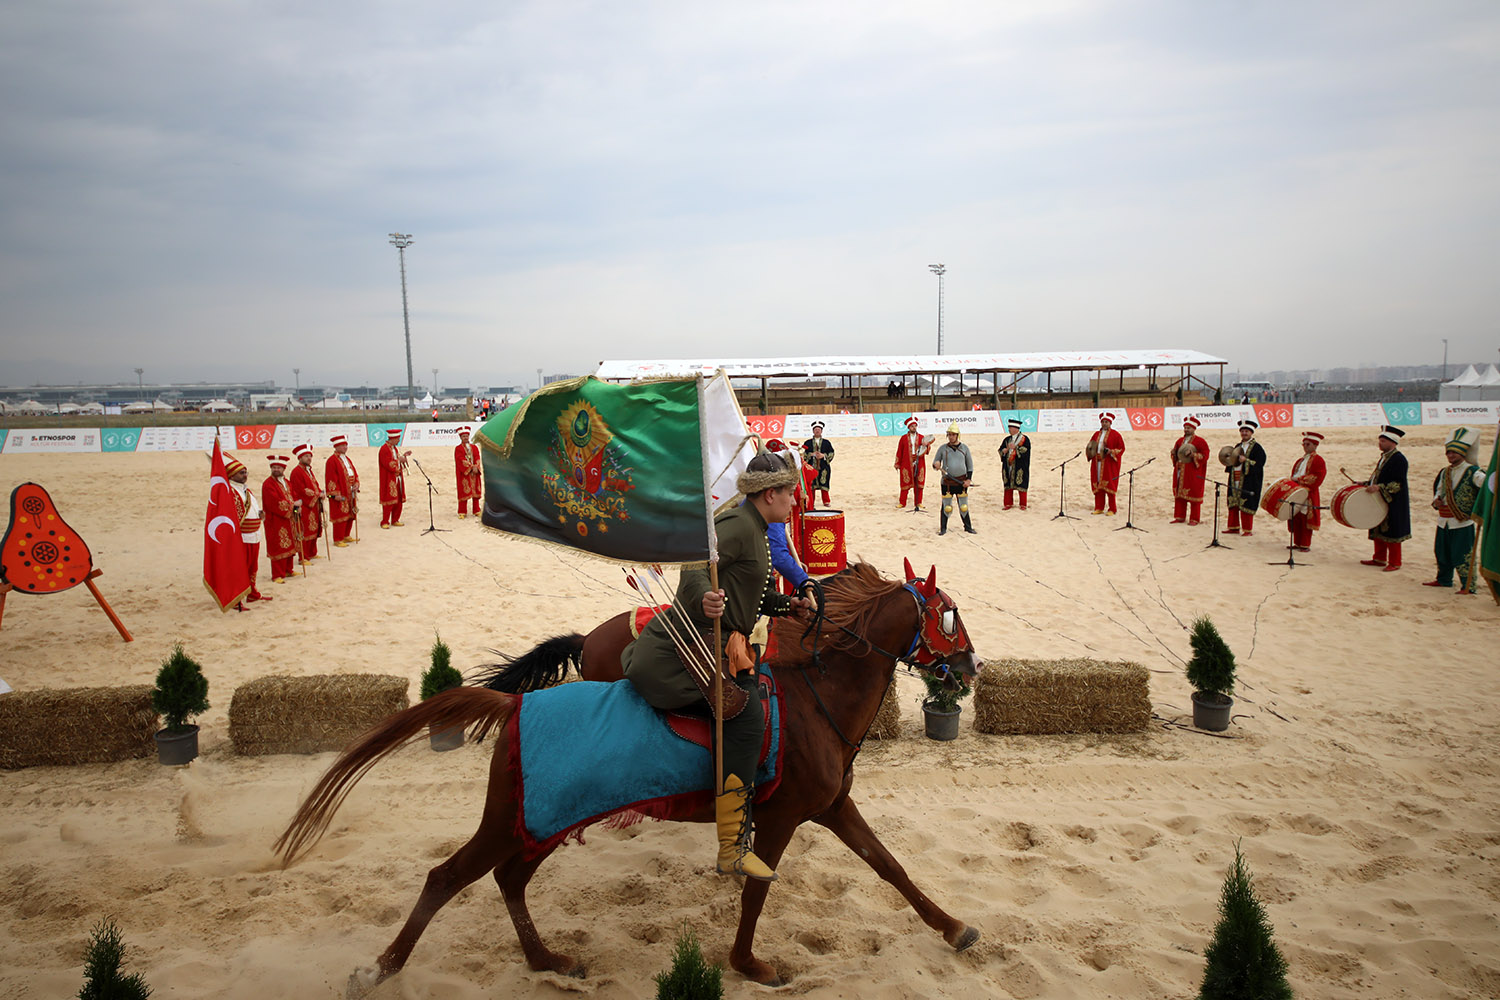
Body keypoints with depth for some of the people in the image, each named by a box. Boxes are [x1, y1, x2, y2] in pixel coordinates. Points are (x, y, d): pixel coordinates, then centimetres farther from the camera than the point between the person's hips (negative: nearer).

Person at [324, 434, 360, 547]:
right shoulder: (332, 461, -11)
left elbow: (354, 473, 19)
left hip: (350, 493, 8)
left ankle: (346, 536, 25)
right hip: (340, 495, -8)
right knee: (341, 516, -5)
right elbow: (330, 479, -15)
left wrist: (356, 483, 0)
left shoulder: (347, 459, 16)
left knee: (350, 515, 12)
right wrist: (335, 494, -19)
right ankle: (338, 540, 2)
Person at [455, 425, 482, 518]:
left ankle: (476, 511, 12)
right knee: (464, 492, -4)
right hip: (464, 474, -4)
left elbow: (477, 458, 3)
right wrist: (471, 468, -17)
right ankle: (462, 512, 1)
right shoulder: (458, 448, 1)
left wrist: (476, 467, -15)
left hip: (475, 473, 4)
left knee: (476, 492, 5)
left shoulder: (474, 447, 13)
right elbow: (461, 460, -10)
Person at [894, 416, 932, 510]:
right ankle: (902, 503, 7)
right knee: (905, 483, 0)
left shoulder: (922, 438, 9)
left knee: (918, 483, 2)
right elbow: (899, 451, 6)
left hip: (919, 463, 1)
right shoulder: (904, 438, 5)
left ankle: (918, 503, 9)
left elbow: (926, 451, 5)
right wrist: (897, 464, 5)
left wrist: (926, 445, -16)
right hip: (906, 464, -1)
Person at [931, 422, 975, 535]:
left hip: (961, 482, 1)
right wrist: (936, 465, -19)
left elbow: (970, 465, 10)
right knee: (946, 507, 0)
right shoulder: (942, 448, 3)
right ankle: (943, 528, 10)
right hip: (947, 482, -1)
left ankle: (968, 527, 20)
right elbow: (935, 463, 6)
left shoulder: (964, 448, 6)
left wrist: (968, 479, -1)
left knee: (964, 506, 8)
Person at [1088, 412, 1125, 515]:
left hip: (1109, 464, -5)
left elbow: (1121, 448, -3)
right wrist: (1091, 451, 0)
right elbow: (1090, 446, 22)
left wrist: (1110, 451, -17)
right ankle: (1099, 508, 9)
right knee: (1097, 486, 3)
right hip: (1097, 463, 5)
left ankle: (1112, 509, 0)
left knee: (1109, 486, -6)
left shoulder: (1115, 434, -1)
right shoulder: (1096, 434, 15)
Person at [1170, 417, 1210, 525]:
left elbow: (1205, 455, -9)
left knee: (1194, 494, -4)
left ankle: (1194, 519, 1)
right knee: (1179, 494, 5)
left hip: (1193, 472, -6)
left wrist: (1193, 455, -22)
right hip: (1180, 471, 6)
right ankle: (1180, 517, 12)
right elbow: (1175, 455, 22)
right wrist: (1174, 453, -1)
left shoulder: (1200, 441, -3)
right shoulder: (1180, 440, 15)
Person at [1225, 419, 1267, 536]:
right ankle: (1234, 527, 17)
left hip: (1248, 482, -7)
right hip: (1235, 481, 7)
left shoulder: (1257, 448, -5)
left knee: (1246, 505, -5)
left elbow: (1259, 465, -12)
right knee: (1233, 504, 8)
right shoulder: (1238, 447, 17)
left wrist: (1246, 461, -22)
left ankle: (1247, 529, 2)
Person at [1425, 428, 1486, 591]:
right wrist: (1436, 500, 0)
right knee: (1442, 551, 17)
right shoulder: (1445, 473, 12)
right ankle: (1443, 579, 34)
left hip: (1462, 521, -7)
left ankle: (1468, 586, 3)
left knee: (1463, 555, -5)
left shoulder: (1472, 472, -10)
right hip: (1444, 521, 7)